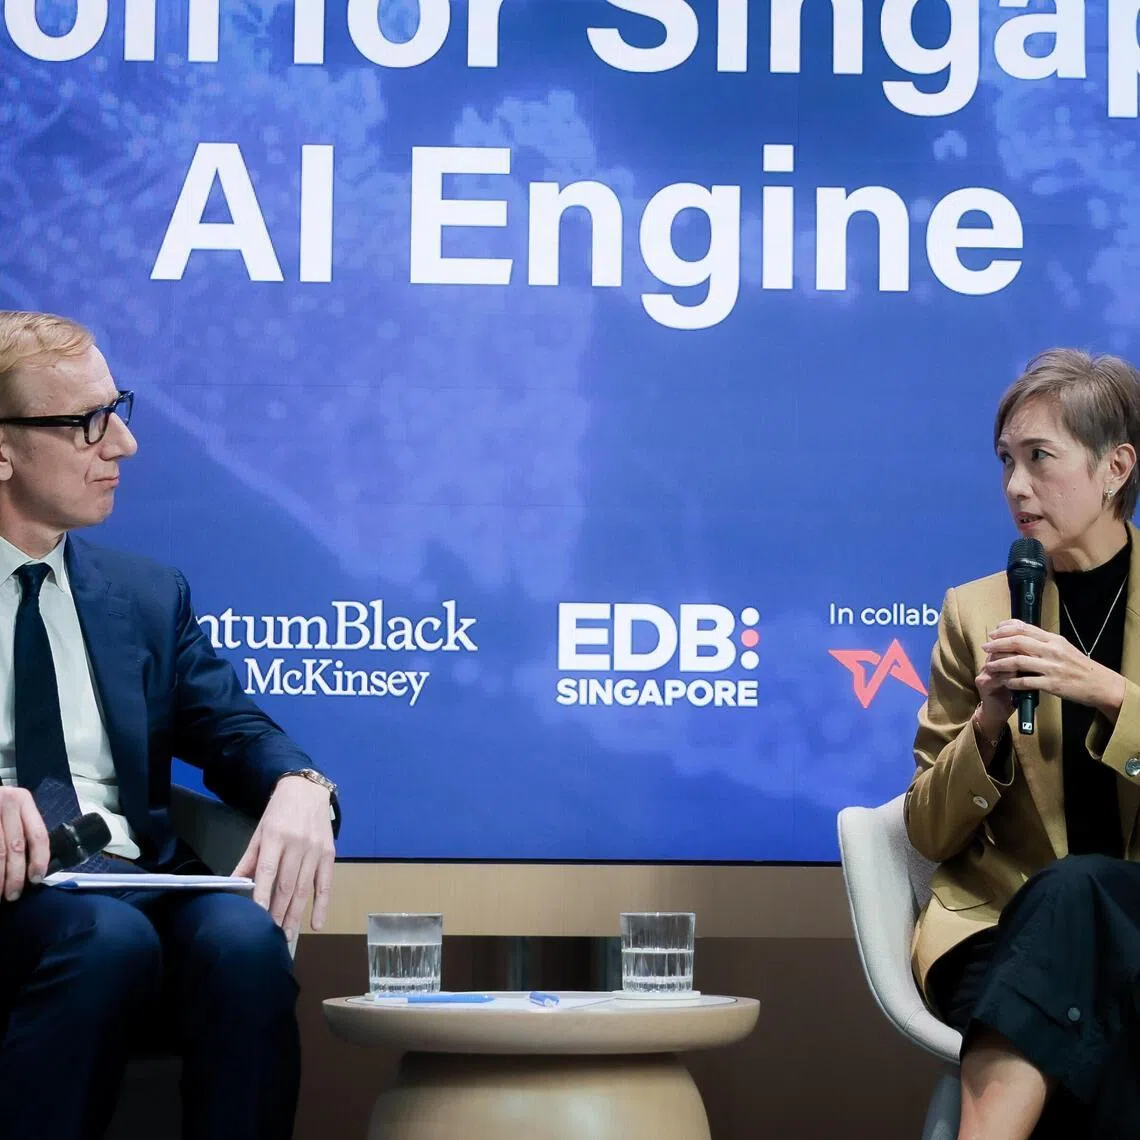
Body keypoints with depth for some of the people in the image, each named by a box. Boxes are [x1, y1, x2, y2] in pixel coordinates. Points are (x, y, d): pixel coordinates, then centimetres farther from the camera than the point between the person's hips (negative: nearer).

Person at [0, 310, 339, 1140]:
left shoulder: (149, 596, 23)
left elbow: (232, 726, 12)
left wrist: (299, 787, -12)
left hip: (135, 879, 4)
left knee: (244, 936, -31)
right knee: (107, 937, -36)